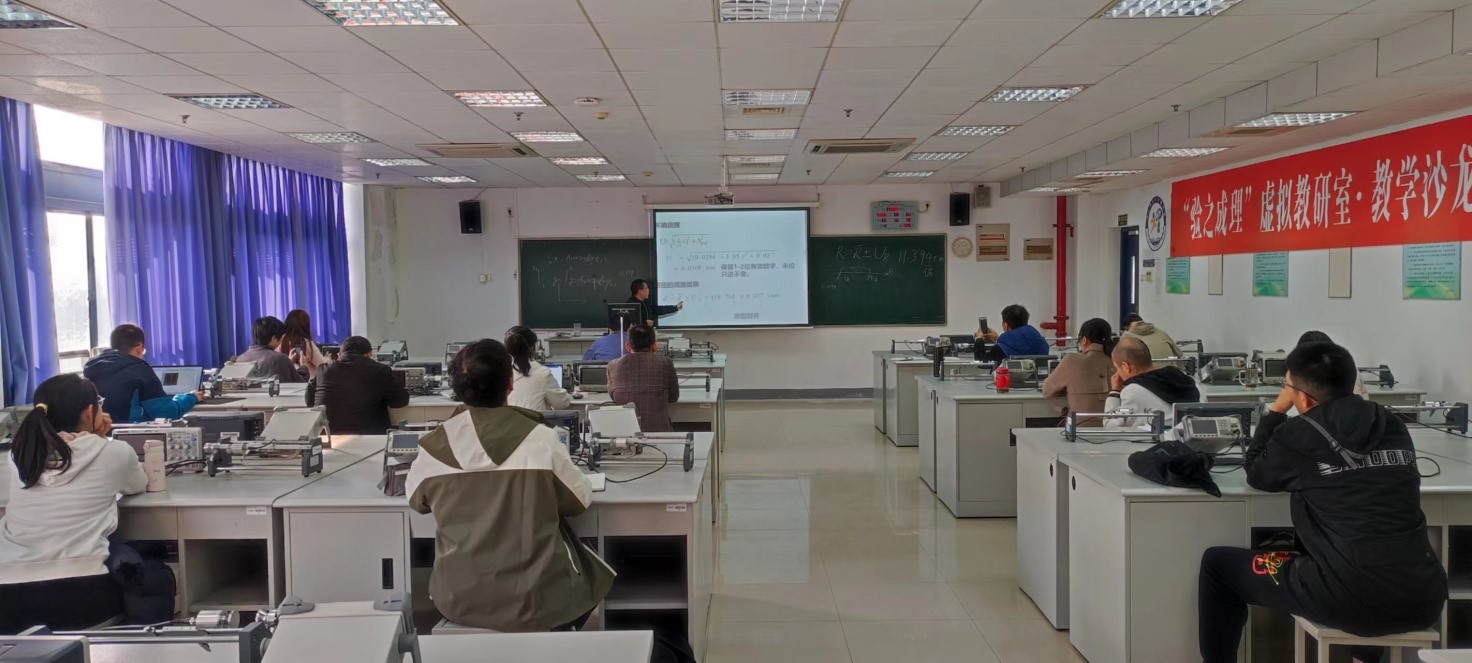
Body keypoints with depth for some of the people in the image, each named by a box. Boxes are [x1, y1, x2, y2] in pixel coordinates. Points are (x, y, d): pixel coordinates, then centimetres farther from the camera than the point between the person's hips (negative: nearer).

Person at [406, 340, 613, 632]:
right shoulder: (541, 439, -16)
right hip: (535, 598, -3)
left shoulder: (433, 447, -8)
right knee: (592, 574, 28)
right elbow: (578, 502, -2)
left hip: (457, 599, 3)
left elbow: (417, 502, 11)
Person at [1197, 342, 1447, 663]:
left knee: (1217, 564, 12)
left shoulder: (1298, 434, -5)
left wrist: (1277, 409, 20)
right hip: (1424, 599, 6)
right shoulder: (1393, 426, 10)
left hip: (1352, 600, -6)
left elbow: (1256, 473, 13)